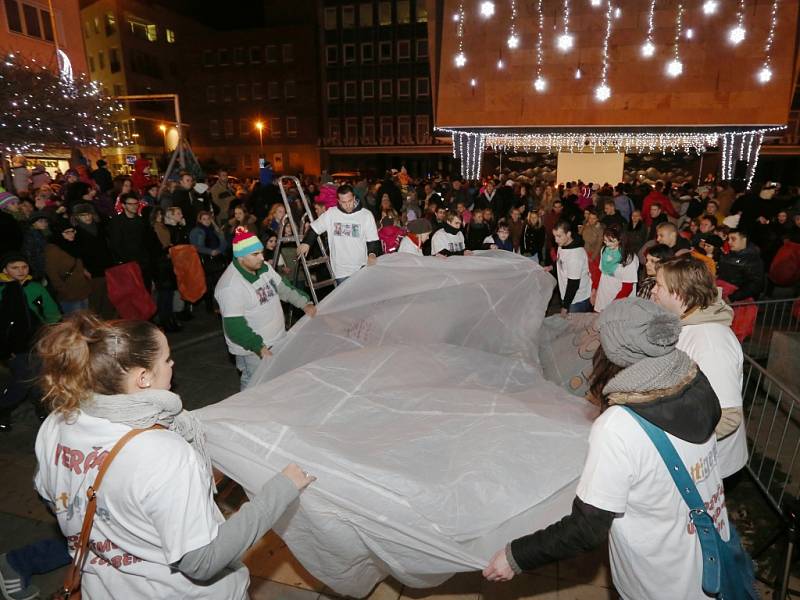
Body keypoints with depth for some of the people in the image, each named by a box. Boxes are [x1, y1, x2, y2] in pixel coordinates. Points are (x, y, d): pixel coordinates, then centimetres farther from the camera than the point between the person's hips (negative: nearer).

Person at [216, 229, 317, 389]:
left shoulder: (264, 267, 0)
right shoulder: (230, 286, -26)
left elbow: (282, 287, 12)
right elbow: (234, 327, -28)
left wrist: (304, 303, 0)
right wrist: (260, 348, -31)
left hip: (278, 340, 8)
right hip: (253, 351, -8)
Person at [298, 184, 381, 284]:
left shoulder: (366, 215, -3)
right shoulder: (330, 213, 0)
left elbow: (373, 240, -3)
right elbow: (314, 228, 14)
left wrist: (372, 254, -20)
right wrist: (306, 243, 5)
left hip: (361, 269, -1)